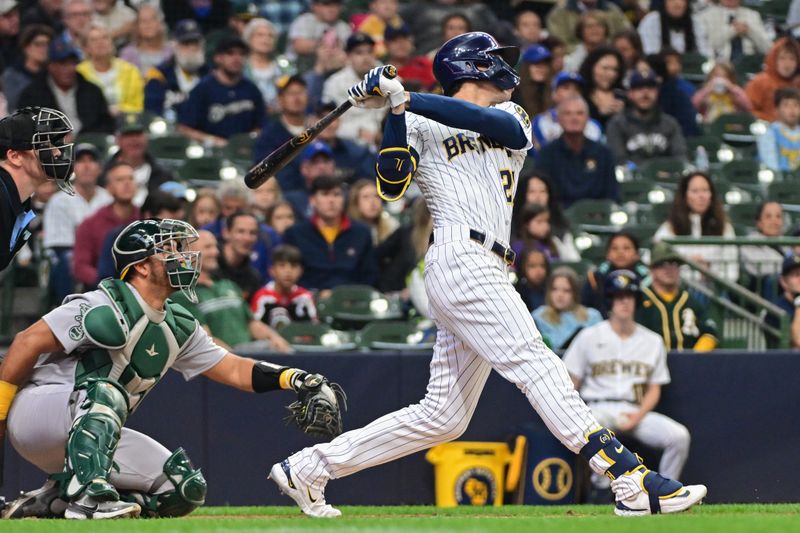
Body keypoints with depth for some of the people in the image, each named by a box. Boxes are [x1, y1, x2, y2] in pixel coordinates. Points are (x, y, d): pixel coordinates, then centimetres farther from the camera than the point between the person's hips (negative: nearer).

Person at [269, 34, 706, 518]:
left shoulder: (512, 118, 24)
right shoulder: (420, 126, 10)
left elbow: (488, 121, -1)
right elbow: (391, 186, -6)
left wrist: (405, 97, -9)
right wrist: (396, 109, -12)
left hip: (488, 273, 7)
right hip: (459, 257, -7)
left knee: (442, 417, 5)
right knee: (536, 364, -18)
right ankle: (631, 480, -28)